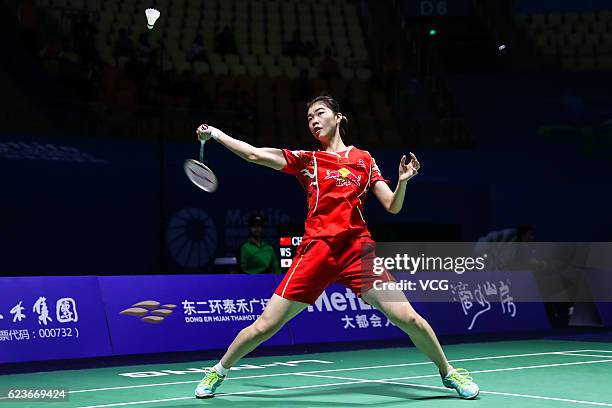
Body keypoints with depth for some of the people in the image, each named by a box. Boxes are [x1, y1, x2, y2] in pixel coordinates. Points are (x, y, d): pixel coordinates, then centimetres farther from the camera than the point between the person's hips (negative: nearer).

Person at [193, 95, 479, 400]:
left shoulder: (364, 159, 14)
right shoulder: (305, 160, 13)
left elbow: (393, 206, 11)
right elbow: (254, 154, 9)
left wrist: (403, 181, -7)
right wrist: (214, 133, 5)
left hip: (358, 248, 0)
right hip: (315, 251, 0)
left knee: (408, 318, -11)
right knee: (264, 326, -2)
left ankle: (448, 372, 14)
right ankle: (218, 371, 23)